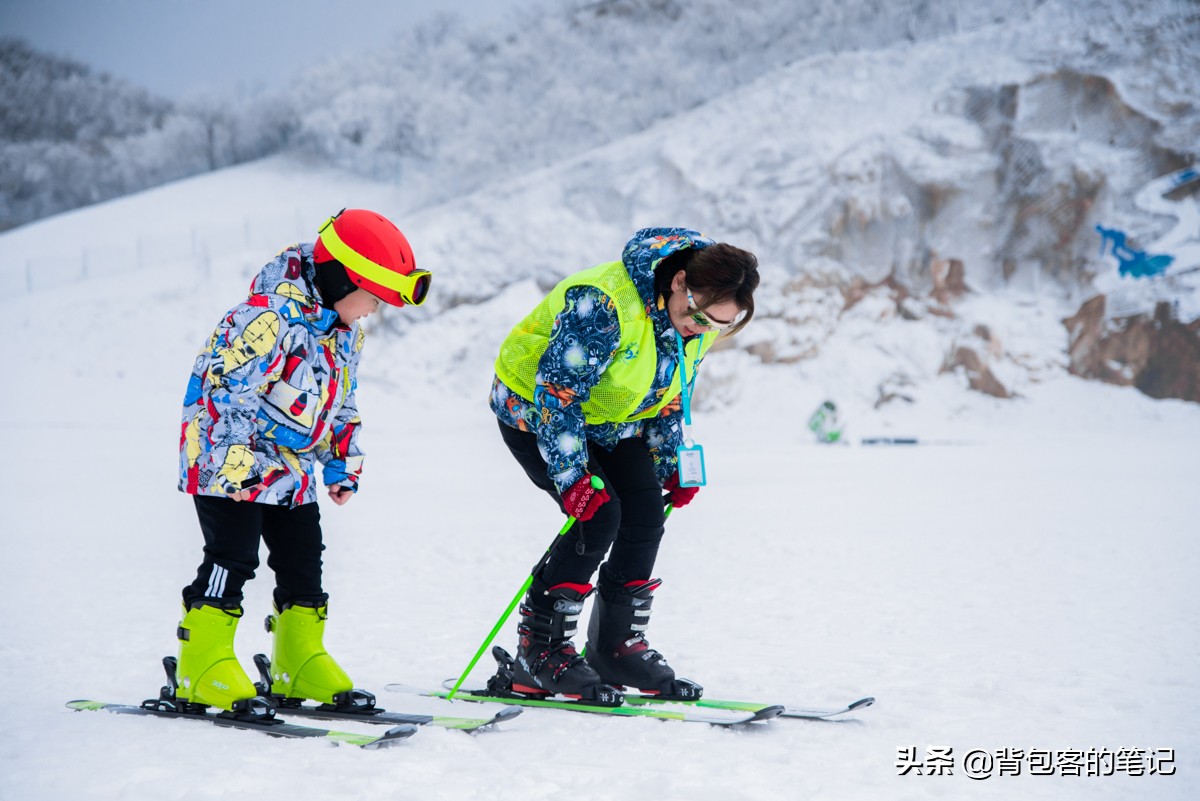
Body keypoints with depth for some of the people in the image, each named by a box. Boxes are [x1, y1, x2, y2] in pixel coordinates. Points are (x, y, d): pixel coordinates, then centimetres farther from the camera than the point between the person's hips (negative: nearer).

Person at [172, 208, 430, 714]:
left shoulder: (346, 331, 7)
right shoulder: (274, 315, -24)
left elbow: (342, 407, 19)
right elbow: (228, 389, -25)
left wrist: (342, 468, 16)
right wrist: (238, 464, -25)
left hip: (291, 469, 9)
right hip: (227, 460, -9)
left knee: (303, 562, 9)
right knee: (231, 559, -10)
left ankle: (300, 662, 19)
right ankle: (203, 665, -3)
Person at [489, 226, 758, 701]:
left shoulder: (701, 321, -10)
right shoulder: (605, 305, -37)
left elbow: (671, 395, 7)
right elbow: (557, 392, -33)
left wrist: (671, 465, 3)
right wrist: (573, 478, -34)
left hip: (609, 421, 8)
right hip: (534, 408, -8)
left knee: (645, 516, -5)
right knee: (599, 514, -21)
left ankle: (618, 646, 9)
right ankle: (539, 653, -13)